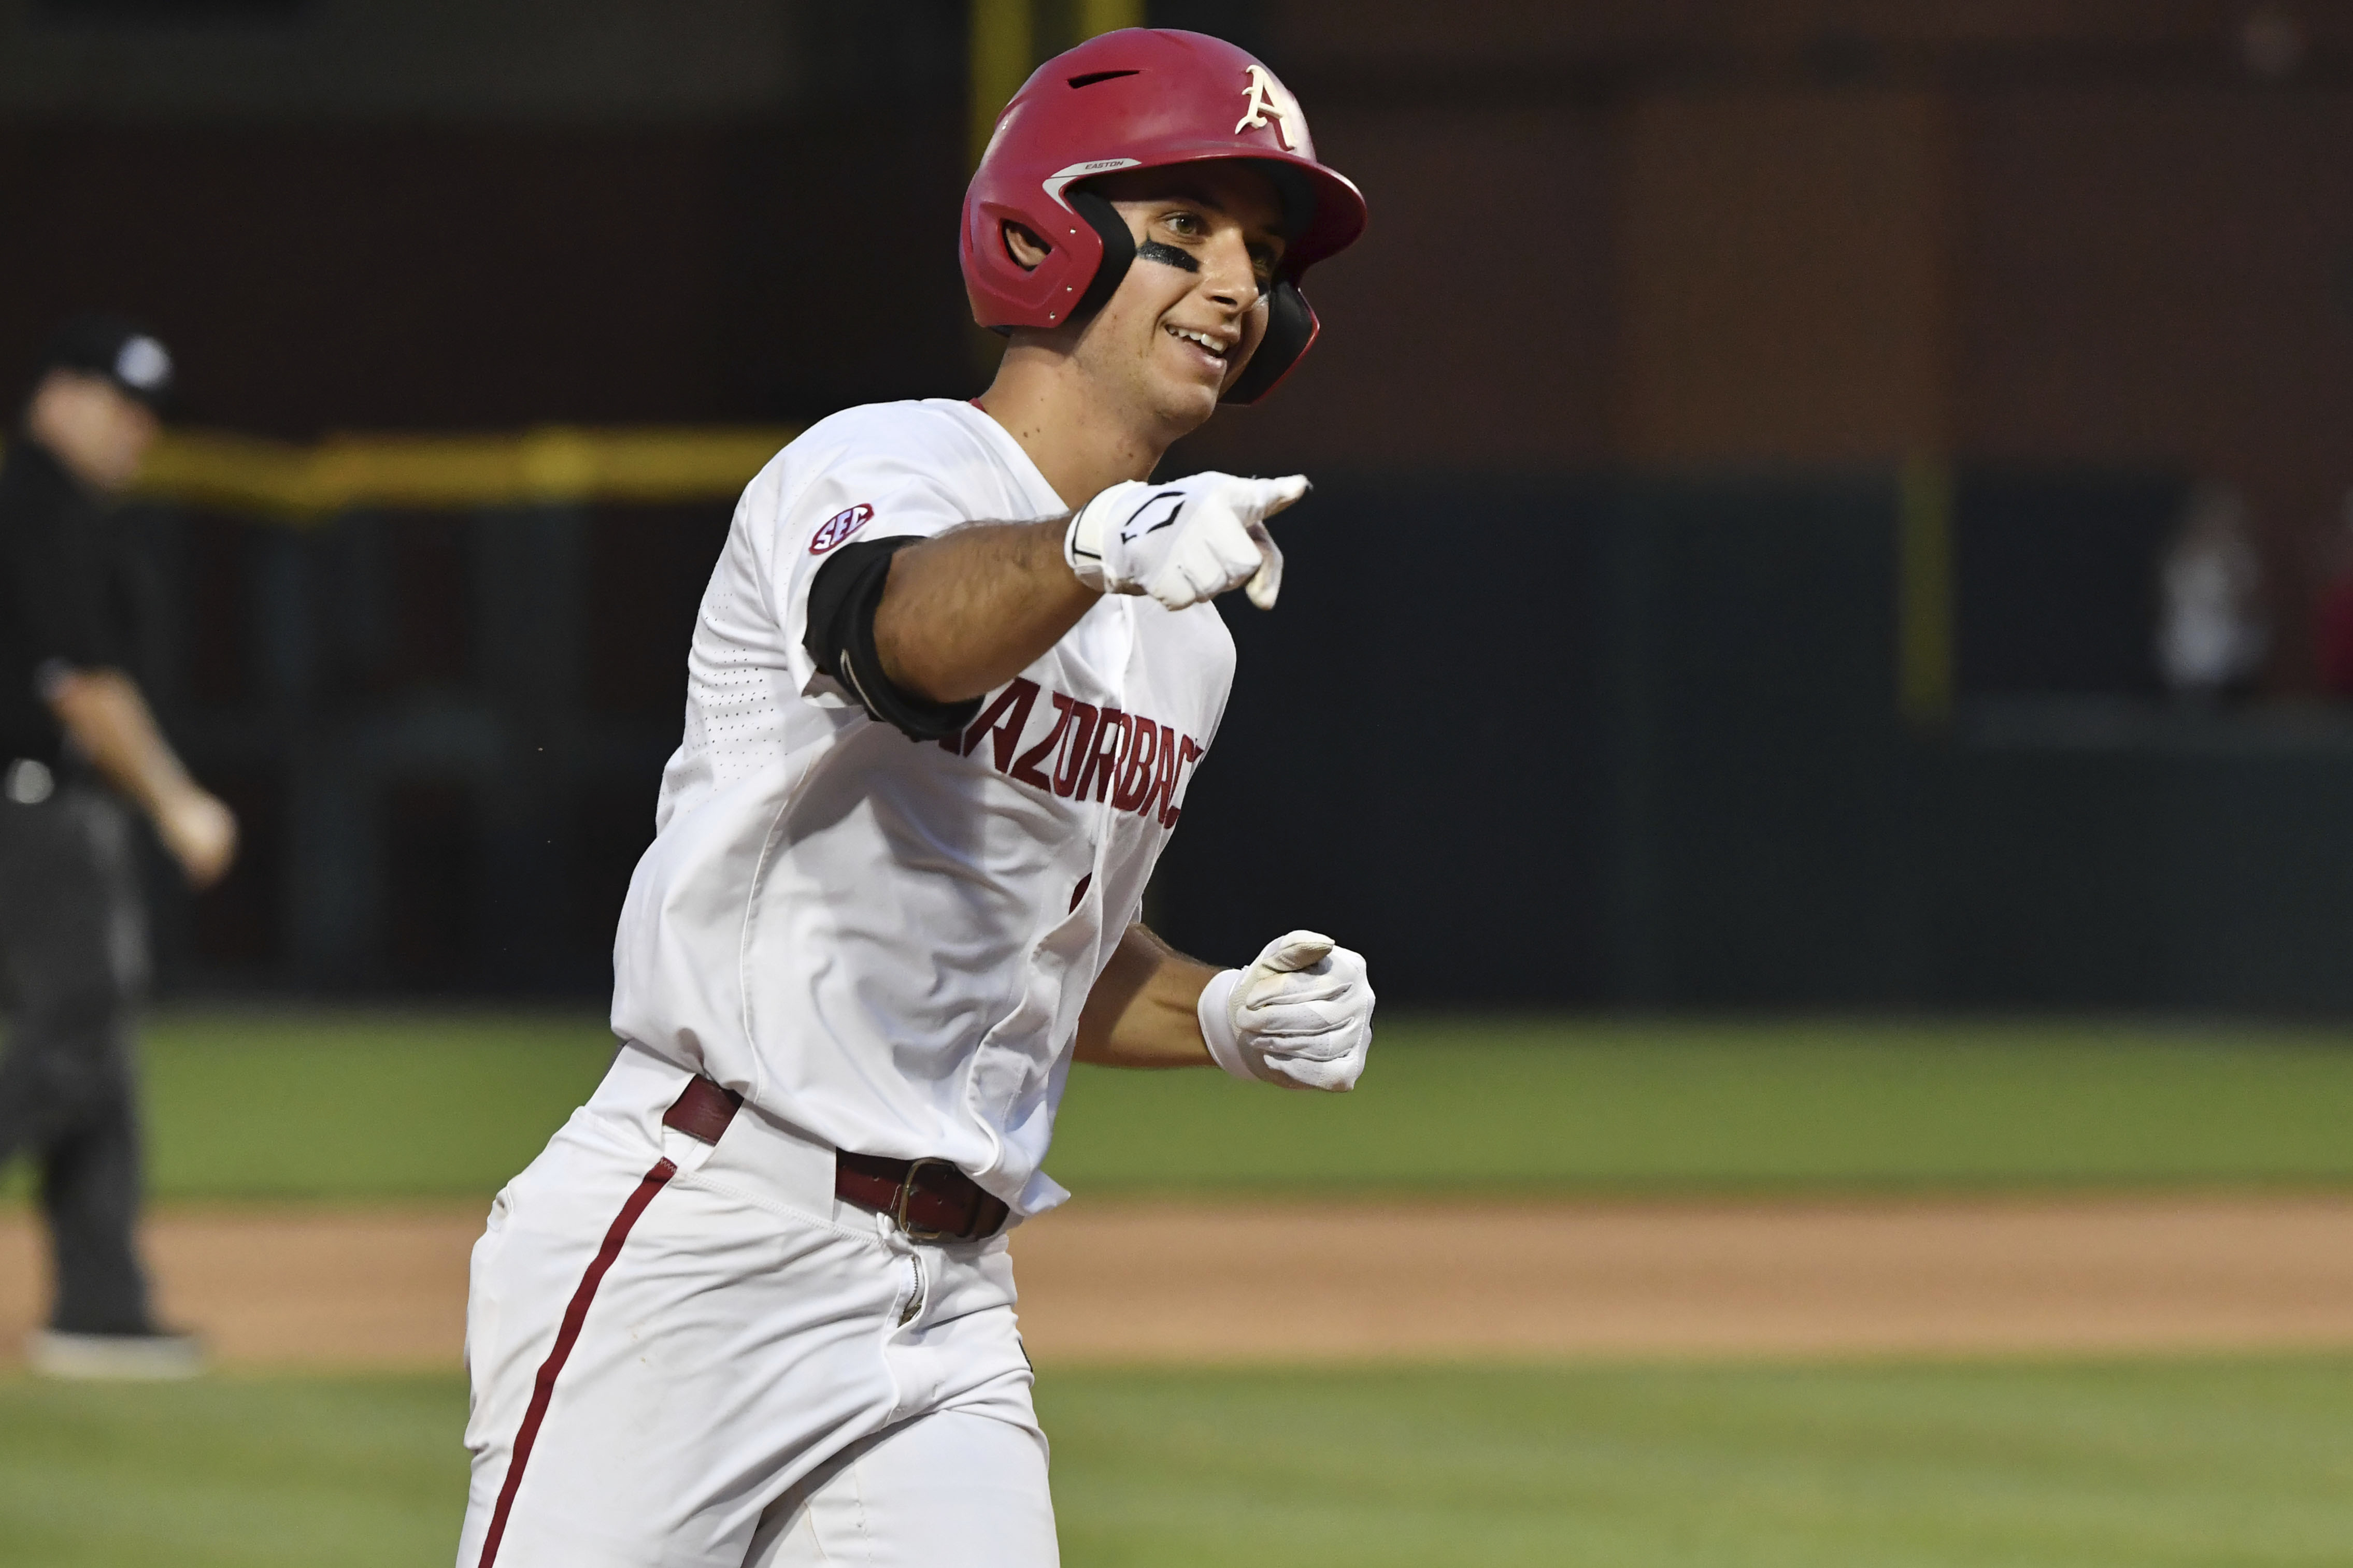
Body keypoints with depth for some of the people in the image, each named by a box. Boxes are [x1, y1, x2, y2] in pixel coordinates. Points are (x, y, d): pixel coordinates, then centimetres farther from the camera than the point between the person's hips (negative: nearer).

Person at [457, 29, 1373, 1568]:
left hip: (950, 1312, 7)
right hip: (695, 1263, -7)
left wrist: (1221, 1018, 7)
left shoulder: (1183, 641, 16)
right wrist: (1100, 545, -55)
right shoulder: (877, 467, -8)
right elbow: (900, 628, -33)